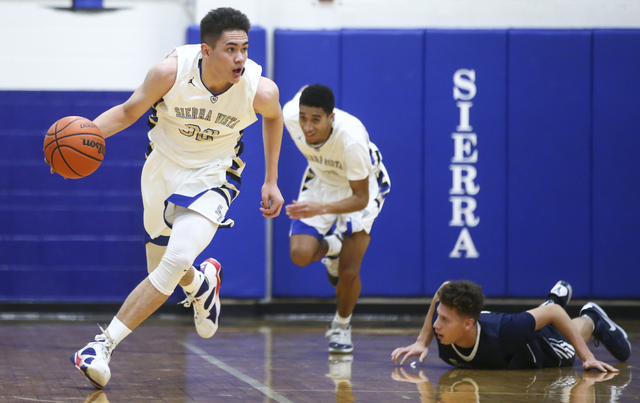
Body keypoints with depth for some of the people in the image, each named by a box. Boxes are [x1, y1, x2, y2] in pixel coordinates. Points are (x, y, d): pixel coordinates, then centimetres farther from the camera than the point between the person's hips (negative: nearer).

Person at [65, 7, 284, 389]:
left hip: (212, 179, -2)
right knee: (162, 269, 16)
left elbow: (273, 117, 2)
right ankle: (202, 283, 53)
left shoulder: (261, 90, -24)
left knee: (177, 261, -23)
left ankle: (105, 343, -16)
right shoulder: (171, 71, -25)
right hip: (163, 170, 2)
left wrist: (271, 181, 6)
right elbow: (128, 111, -9)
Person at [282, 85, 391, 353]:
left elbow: (360, 198, -33)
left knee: (348, 274, -10)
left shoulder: (352, 139, -42)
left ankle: (342, 326, 22)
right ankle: (330, 248, 19)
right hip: (320, 181, 4)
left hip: (361, 186, -4)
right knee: (300, 254, -18)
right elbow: (303, 92, -2)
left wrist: (320, 208, -50)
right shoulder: (290, 115, -29)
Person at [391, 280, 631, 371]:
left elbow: (553, 313, -37)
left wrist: (587, 357, -34)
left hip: (537, 343, -4)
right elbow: (443, 290, -17)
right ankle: (556, 298, 60)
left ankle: (590, 319, 56)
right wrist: (422, 342, -18)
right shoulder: (442, 326, -40)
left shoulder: (502, 333, -51)